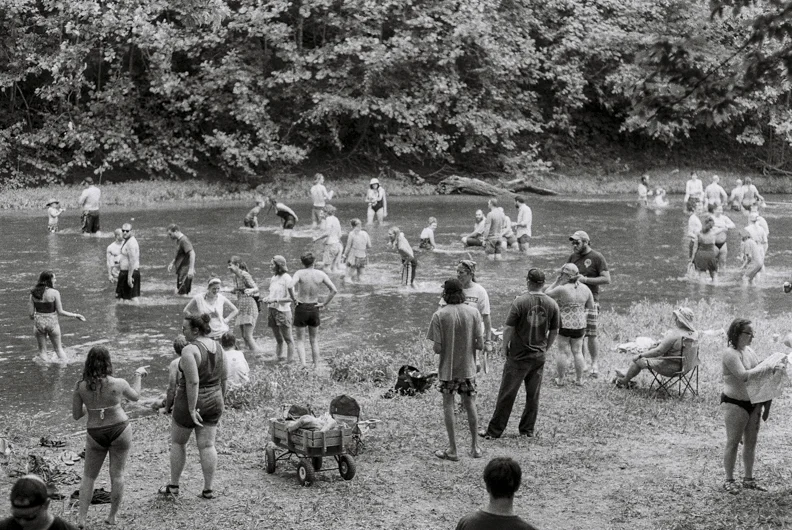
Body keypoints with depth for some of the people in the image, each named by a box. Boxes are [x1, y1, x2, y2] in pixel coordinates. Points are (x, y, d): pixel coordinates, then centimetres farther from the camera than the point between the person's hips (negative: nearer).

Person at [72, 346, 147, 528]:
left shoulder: (80, 386, -12)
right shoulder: (119, 384, -13)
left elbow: (76, 415, -3)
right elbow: (135, 396, 8)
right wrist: (138, 375, 23)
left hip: (96, 436, 1)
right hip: (120, 431, -1)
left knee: (88, 476, 15)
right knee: (117, 474, 11)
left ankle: (82, 519, 9)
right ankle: (112, 517, 18)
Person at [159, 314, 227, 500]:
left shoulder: (190, 350, -20)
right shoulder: (217, 347, 3)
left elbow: (193, 382, -25)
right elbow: (223, 377, 10)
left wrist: (192, 409, -22)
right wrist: (220, 400, 20)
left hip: (190, 400, -6)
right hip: (213, 401, 6)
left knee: (177, 442, 12)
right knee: (207, 445, 8)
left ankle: (173, 486, 20)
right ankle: (208, 489, 8)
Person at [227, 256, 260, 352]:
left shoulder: (245, 275, -15)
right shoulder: (235, 277, 9)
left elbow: (256, 288, -26)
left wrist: (250, 291, -45)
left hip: (249, 306, -9)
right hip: (241, 307, 9)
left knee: (248, 336, -13)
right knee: (244, 336, 8)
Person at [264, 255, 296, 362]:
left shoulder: (286, 278, -12)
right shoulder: (273, 278, 11)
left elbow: (291, 298, -15)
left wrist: (275, 300, -19)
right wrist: (267, 298, 2)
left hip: (283, 311, -7)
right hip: (272, 310, 7)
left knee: (288, 339, 0)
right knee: (278, 340, 14)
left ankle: (290, 360, 4)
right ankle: (280, 356, 20)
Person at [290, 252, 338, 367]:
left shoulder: (300, 273, -11)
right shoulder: (321, 274, -3)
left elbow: (290, 286, -28)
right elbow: (334, 290, -9)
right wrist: (324, 304, -1)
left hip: (301, 308, -2)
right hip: (314, 309, 2)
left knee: (300, 340, 8)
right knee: (314, 340, 18)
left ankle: (303, 365, -9)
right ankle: (316, 366, 20)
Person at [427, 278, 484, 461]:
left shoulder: (439, 315, -14)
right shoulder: (473, 313, -6)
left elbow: (437, 348, -15)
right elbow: (480, 344, -7)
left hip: (448, 369, -3)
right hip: (468, 368, 3)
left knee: (448, 406, 9)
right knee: (470, 405, 16)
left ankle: (452, 449, 11)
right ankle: (475, 447, 23)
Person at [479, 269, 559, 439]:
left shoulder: (520, 302, -13)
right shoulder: (552, 304, -1)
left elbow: (509, 329, -12)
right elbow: (554, 332, 7)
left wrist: (505, 348, 2)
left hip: (518, 356, -4)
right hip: (539, 356, 4)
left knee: (507, 394, 1)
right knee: (533, 395, 13)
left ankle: (494, 431, 7)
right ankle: (528, 430, 20)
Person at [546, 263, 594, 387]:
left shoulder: (562, 289, -17)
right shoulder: (585, 289, 0)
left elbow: (546, 295, -3)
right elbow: (591, 308, 9)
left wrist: (556, 283, -1)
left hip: (564, 325, -5)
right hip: (580, 325, 5)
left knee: (563, 351, 6)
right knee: (577, 351, 14)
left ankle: (560, 379, 13)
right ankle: (579, 379, 20)